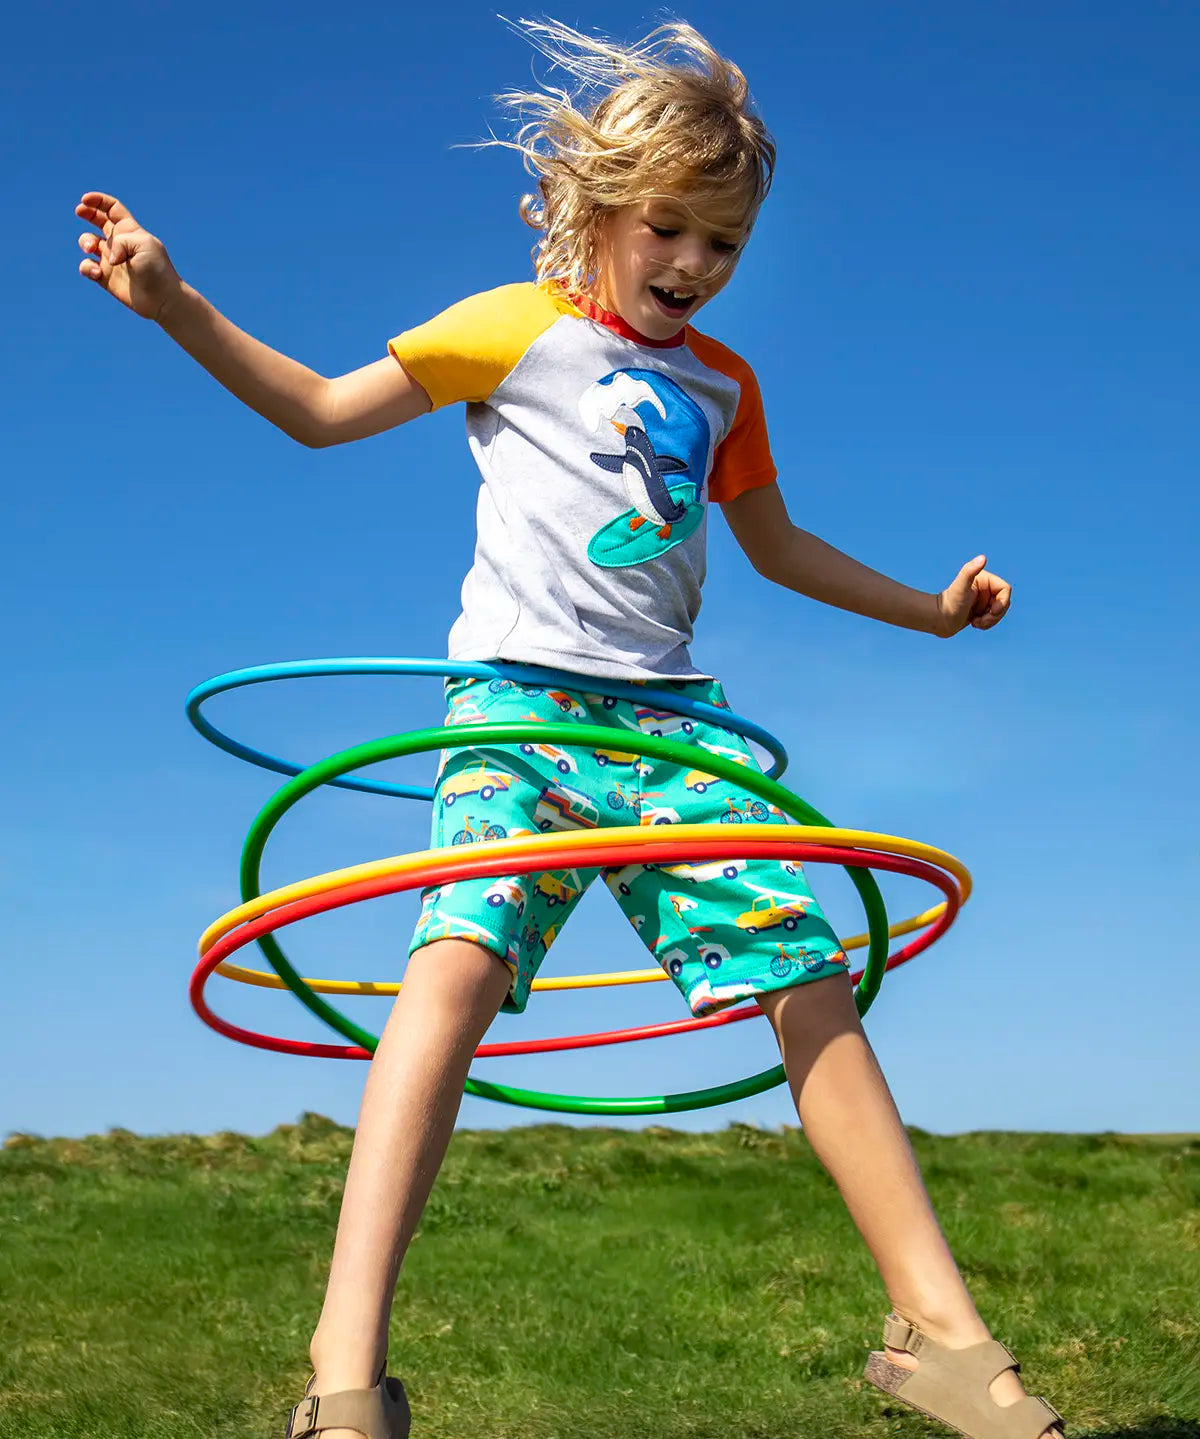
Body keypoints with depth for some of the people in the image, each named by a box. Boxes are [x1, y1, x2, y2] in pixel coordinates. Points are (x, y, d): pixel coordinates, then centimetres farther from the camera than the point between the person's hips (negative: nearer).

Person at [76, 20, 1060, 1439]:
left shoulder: (722, 383, 21)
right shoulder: (519, 326, 7)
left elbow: (776, 544, 34)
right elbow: (323, 409, 6)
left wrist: (929, 608, 35)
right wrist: (175, 304, -5)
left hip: (671, 718, 5)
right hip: (520, 699, -5)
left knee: (813, 979, -6)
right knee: (458, 958, -27)